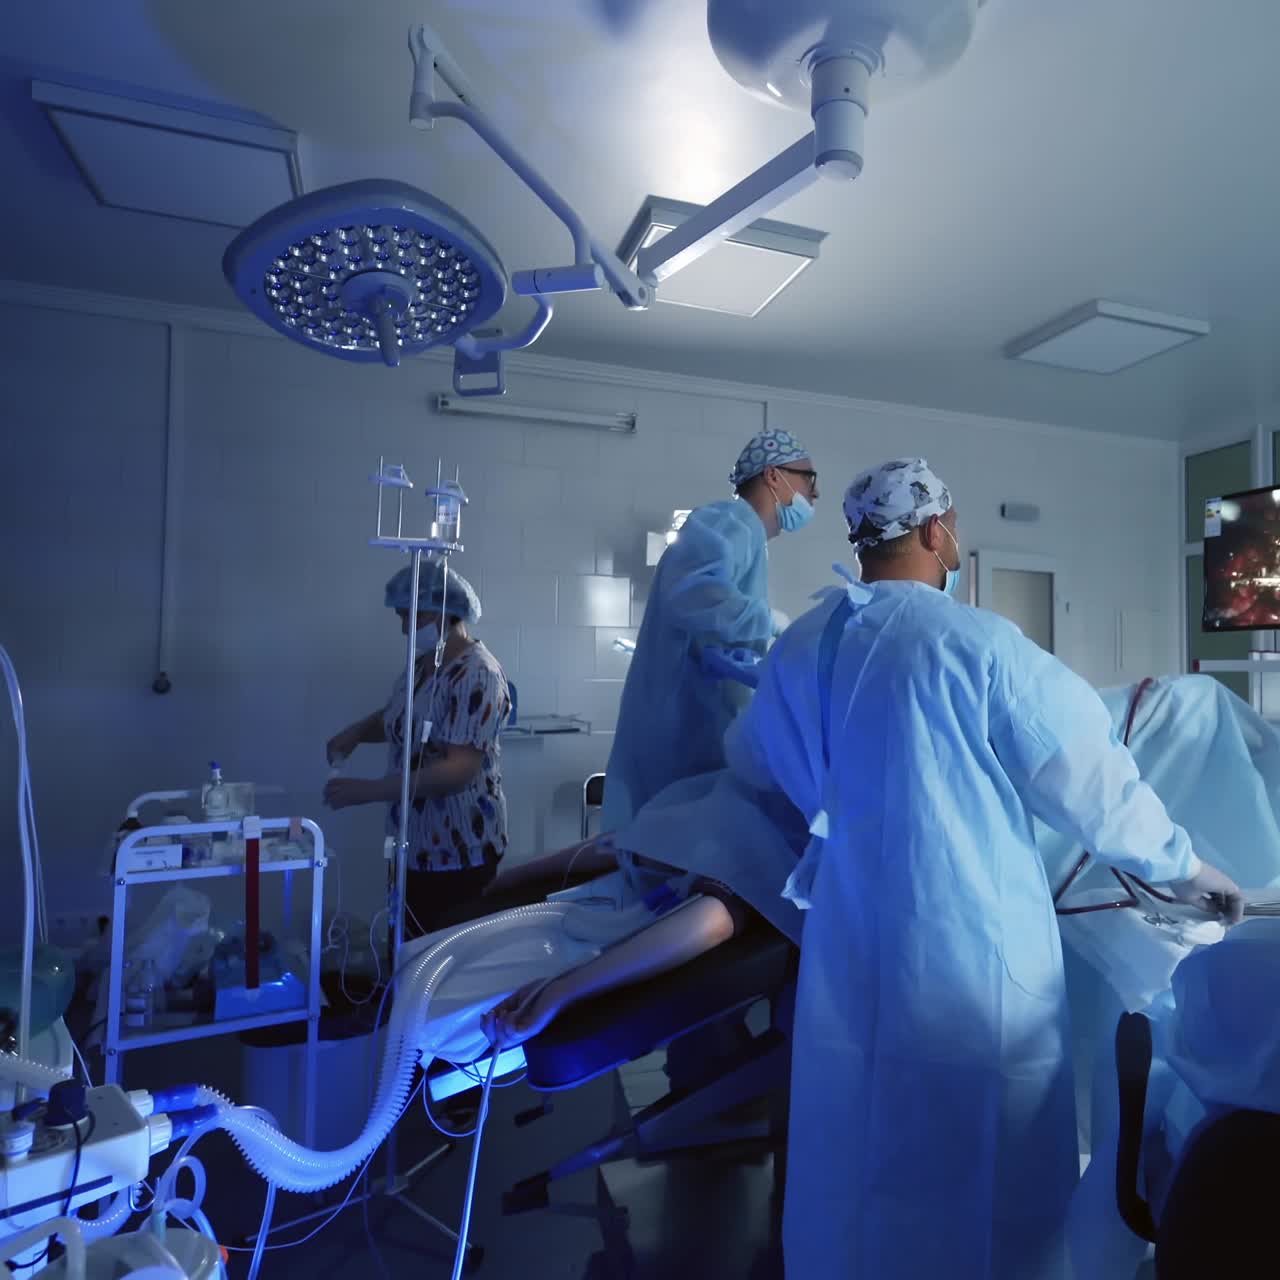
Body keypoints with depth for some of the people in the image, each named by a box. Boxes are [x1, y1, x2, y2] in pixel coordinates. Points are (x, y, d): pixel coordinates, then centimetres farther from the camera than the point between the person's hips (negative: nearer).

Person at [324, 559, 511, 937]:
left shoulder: (478, 675, -21)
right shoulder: (420, 666, 7)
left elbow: (461, 770, -28)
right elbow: (394, 719, 22)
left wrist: (368, 790, -31)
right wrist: (356, 732, -1)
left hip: (459, 854, -8)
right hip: (412, 846, 8)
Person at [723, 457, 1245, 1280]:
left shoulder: (799, 646, 2)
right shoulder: (978, 642, -15)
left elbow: (749, 760, 18)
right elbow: (1089, 778, -7)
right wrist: (1183, 866, 11)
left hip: (850, 954, 6)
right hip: (972, 958, -5)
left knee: (857, 1163, 23)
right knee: (982, 1181, 15)